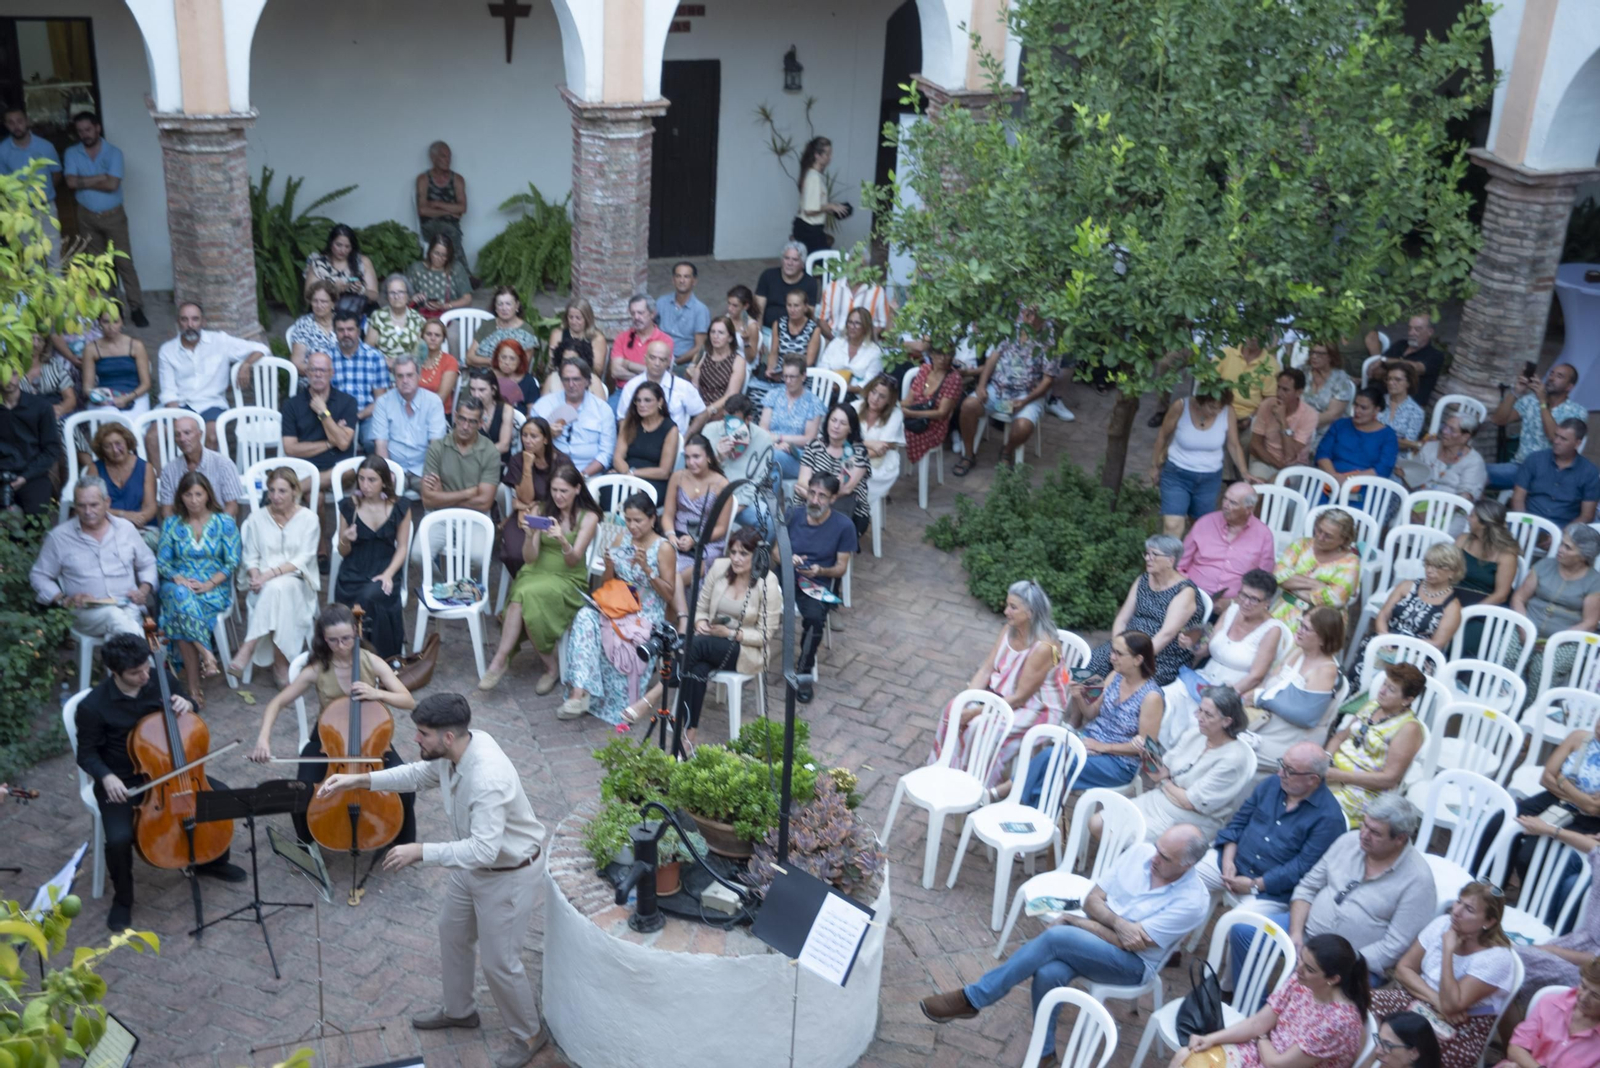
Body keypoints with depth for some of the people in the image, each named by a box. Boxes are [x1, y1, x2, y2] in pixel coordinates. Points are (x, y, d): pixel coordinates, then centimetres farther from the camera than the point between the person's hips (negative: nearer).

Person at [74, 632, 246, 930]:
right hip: (122, 782, -4)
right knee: (119, 838, -27)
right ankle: (122, 899, 5)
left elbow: (192, 721, 8)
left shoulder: (162, 680, -10)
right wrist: (107, 777, -27)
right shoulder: (93, 706, -21)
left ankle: (213, 861, 19)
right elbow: (87, 754, -8)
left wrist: (187, 706, -17)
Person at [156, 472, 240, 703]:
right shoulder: (172, 523, 11)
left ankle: (193, 685, -30)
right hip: (179, 585, 2)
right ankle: (206, 655, -36)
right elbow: (161, 561, 6)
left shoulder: (224, 522, 5)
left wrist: (209, 584, -14)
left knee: (182, 613, -33)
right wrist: (178, 579, -15)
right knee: (181, 598, -37)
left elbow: (233, 561, -1)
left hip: (214, 588, -2)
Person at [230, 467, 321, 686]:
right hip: (264, 585, 1)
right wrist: (255, 575, -14)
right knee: (276, 590, -35)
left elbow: (303, 559, -6)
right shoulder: (257, 518, 11)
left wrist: (272, 573, -19)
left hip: (298, 583, -1)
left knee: (278, 587, -37)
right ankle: (280, 663, -34)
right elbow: (251, 557, 8)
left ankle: (247, 650, -35)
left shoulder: (308, 518, 4)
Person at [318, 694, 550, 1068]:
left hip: (506, 874, -9)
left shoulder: (488, 779, -40)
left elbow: (484, 850, -41)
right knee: (453, 934, 26)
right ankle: (458, 1010, 51)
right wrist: (360, 780, 0)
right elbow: (419, 774, 9)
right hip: (472, 863, 9)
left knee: (499, 962, 6)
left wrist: (421, 852, -37)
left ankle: (529, 1034, 31)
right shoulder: (453, 751, -12)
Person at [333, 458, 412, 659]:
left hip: (384, 571, -1)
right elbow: (343, 552, 9)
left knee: (369, 597, -34)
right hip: (353, 574, 1)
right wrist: (346, 540, -15)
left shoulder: (400, 507, -1)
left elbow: (402, 547, 3)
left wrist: (388, 574, -13)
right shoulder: (348, 505, 1)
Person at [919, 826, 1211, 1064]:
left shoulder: (1192, 902, -20)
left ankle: (971, 999, -24)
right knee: (1048, 974, -30)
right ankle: (1044, 1053, -7)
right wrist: (1118, 922, -21)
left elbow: (1131, 944, -20)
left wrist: (1077, 921, -13)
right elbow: (1092, 900, 0)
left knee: (1056, 936, -32)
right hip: (1092, 936, 5)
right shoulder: (1141, 851, -4)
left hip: (1132, 964, -5)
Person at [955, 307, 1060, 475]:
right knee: (968, 405, -24)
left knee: (1023, 426, -32)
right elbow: (995, 355, 3)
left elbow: (1048, 379, -8)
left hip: (1028, 394, -3)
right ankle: (968, 454, -4)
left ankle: (1006, 452, 5)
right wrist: (981, 385, -8)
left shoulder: (1049, 339, -8)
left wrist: (1025, 401, -18)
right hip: (997, 387, 3)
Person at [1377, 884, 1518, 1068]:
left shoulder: (1497, 957, -17)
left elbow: (1450, 1005, -24)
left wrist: (1448, 951, -22)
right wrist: (1436, 1000, -14)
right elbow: (1403, 969, 1)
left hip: (1464, 1027, -5)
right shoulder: (1443, 924, -2)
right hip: (1418, 999, 5)